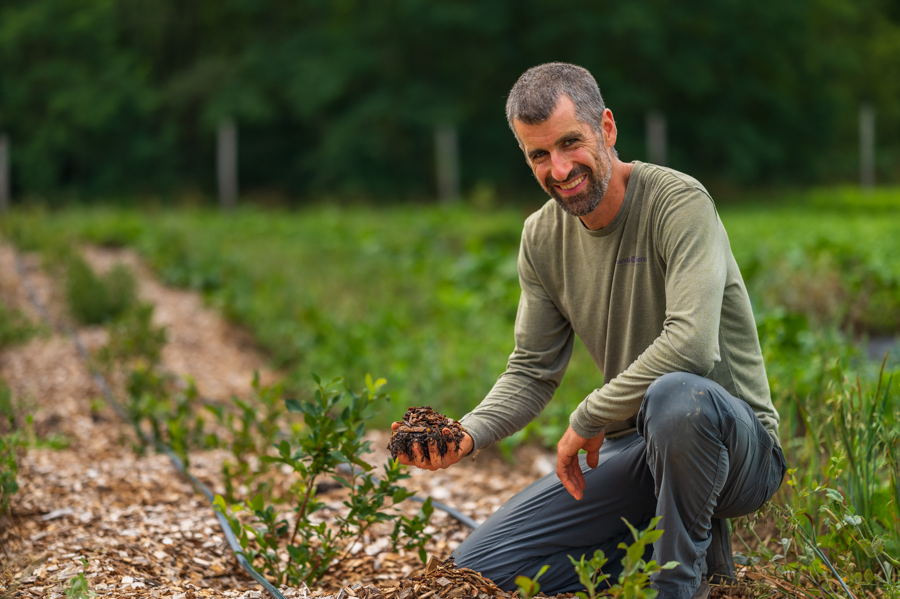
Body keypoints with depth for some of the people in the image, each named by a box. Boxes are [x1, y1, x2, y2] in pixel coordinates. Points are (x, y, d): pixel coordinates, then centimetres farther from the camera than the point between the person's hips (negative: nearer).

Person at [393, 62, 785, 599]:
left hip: (739, 441, -6)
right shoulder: (542, 237, 2)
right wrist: (466, 435, -13)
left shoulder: (679, 203, -20)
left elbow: (691, 344, -34)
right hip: (632, 449, 7)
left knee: (676, 395, -43)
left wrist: (587, 420, -22)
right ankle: (691, 544, 9)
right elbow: (532, 371, 7)